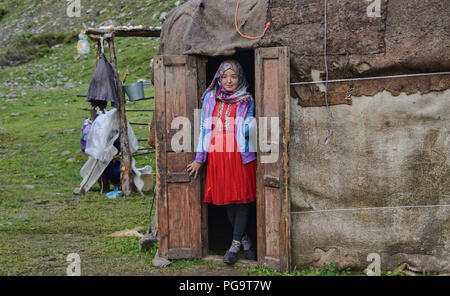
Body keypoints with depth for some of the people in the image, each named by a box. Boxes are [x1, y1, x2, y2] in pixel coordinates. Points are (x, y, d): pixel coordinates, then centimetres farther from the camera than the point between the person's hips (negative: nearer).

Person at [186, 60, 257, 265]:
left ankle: (235, 244, -1)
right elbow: (205, 128, 11)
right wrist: (199, 158, 9)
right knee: (226, 199, 5)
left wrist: (253, 125, -23)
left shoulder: (246, 101, 7)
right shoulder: (210, 98, 12)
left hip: (240, 155, -2)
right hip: (217, 156, 3)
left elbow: (246, 130, 0)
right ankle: (245, 240, 18)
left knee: (242, 198, -6)